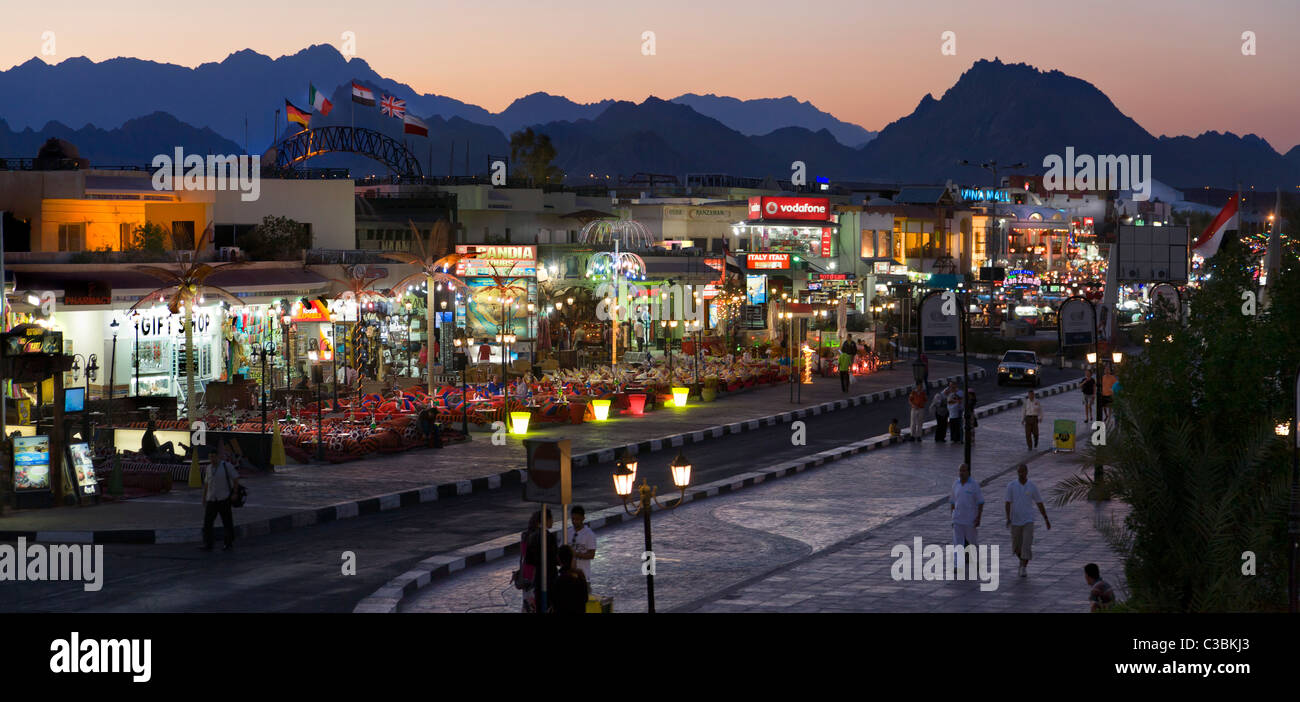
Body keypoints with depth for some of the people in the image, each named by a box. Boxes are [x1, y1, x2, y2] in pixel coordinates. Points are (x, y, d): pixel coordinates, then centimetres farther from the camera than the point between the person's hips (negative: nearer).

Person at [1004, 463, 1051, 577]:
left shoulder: (1032, 486, -3)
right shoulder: (1011, 486, -5)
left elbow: (1039, 503, 5)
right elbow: (1007, 503, -9)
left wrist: (1046, 519, 6)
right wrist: (1008, 518, -22)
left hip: (1028, 521, -1)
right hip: (1015, 521, 1)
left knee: (1027, 545, -14)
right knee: (1016, 547, 10)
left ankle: (1024, 568, -6)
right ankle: (1022, 561, 39)